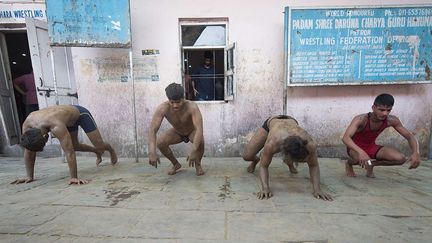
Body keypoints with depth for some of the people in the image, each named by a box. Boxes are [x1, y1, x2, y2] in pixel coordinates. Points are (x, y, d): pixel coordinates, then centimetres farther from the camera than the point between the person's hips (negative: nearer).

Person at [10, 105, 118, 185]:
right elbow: (28, 152, -14)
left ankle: (111, 149, 31)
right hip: (69, 119, 6)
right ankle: (98, 152, 39)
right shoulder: (27, 125, -27)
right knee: (75, 146, 14)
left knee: (99, 145, -5)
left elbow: (69, 152, -44)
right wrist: (29, 176, -11)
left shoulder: (56, 126, -46)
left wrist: (74, 177, -43)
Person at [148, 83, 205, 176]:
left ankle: (198, 165, -2)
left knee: (200, 141, -34)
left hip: (192, 131, -2)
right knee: (160, 142, -23)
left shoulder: (192, 107, -38)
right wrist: (152, 152, -51)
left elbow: (199, 129, -47)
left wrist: (193, 151, -60)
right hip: (176, 132, 3)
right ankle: (176, 164, 5)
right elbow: (152, 130, -37)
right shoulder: (162, 108, -32)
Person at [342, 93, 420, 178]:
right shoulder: (361, 119, -32)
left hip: (372, 147, 5)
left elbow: (410, 136, -8)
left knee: (400, 159, -17)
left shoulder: (391, 120, -15)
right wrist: (361, 152, -61)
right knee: (362, 159, -38)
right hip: (355, 148, -5)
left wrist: (416, 153, -28)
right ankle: (348, 163, 0)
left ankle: (371, 164, 10)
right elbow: (345, 138, -45)